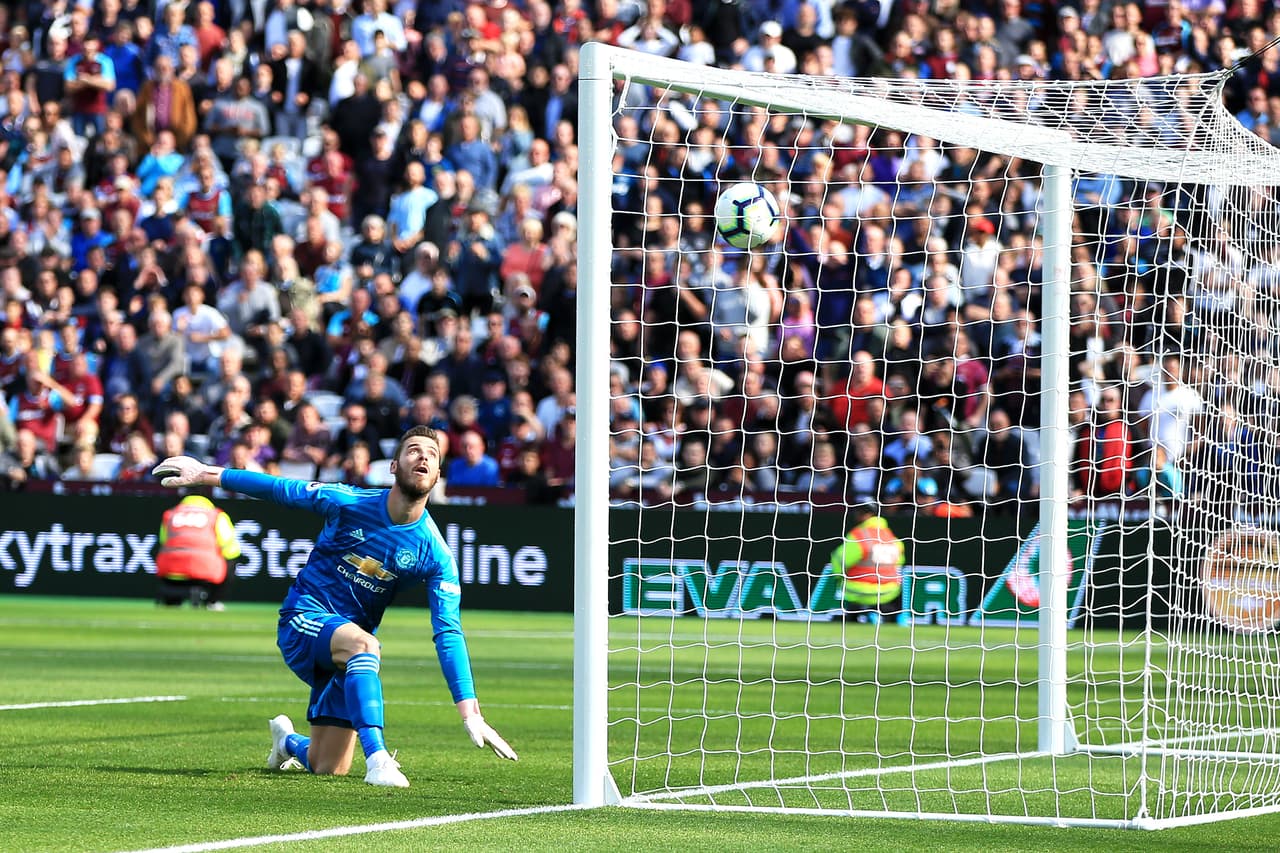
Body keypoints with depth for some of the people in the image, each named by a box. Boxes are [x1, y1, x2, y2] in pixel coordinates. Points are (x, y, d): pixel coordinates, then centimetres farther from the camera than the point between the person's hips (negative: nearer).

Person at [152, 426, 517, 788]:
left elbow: (449, 634, -12)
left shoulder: (436, 554, -10)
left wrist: (470, 713, -20)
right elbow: (282, 489, 0)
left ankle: (287, 740, 41)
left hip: (350, 646, 3)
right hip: (303, 620, -3)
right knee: (363, 644, -38)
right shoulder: (349, 503, -12)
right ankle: (377, 757, -43)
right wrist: (207, 474, 3)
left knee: (328, 769, 4)